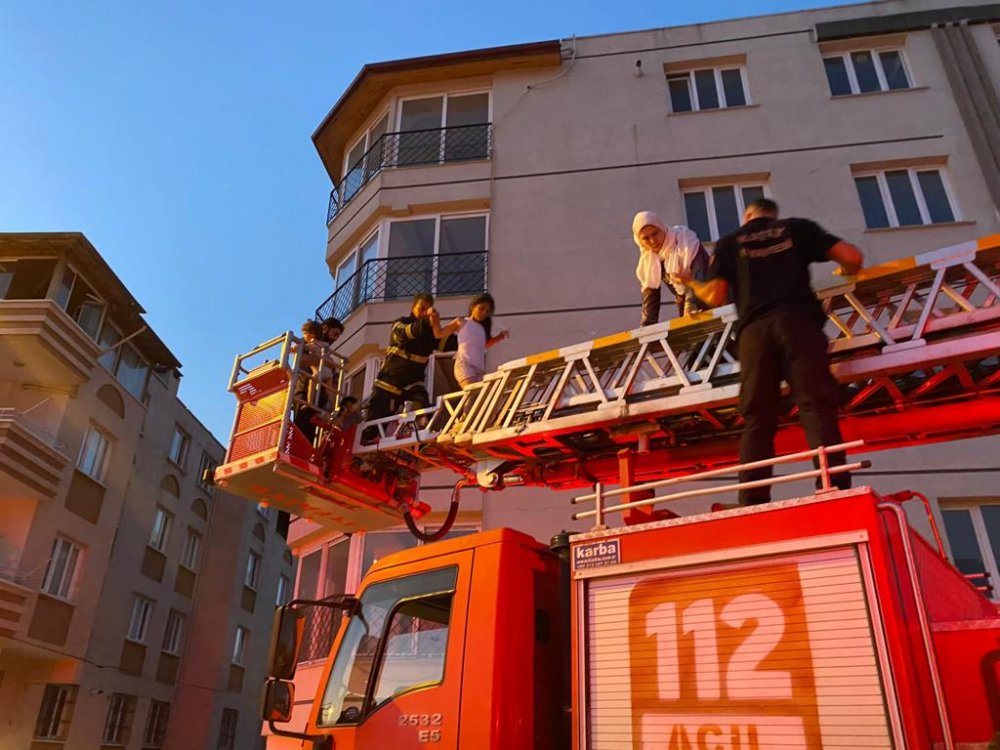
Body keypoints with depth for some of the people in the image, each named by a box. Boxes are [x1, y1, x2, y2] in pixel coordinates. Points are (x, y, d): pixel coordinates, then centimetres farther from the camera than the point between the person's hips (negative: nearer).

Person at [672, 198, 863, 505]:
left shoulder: (729, 243, 22)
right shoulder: (798, 228, 23)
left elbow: (715, 297, 11)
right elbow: (853, 257, 15)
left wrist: (691, 283, 32)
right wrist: (845, 271, 39)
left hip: (754, 330, 1)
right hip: (798, 321, 0)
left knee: (757, 419, -2)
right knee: (816, 405, -9)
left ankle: (753, 505, -10)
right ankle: (835, 490, -23)